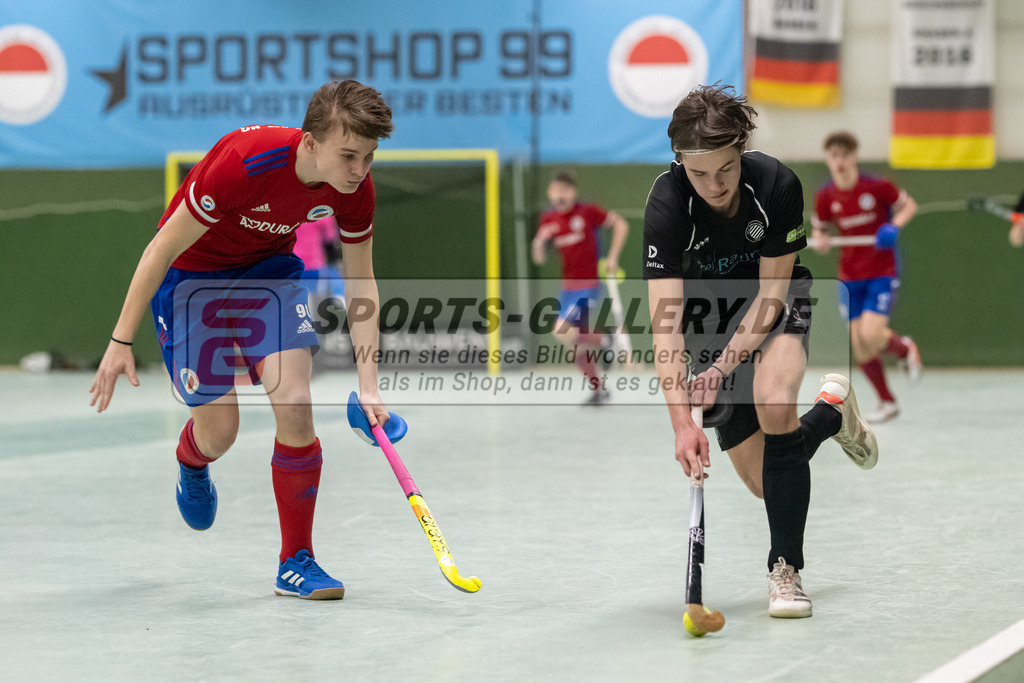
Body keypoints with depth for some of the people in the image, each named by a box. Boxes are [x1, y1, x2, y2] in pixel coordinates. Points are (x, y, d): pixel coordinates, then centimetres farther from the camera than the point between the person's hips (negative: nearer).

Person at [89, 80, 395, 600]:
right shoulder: (244, 162, -36)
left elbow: (360, 281, -6)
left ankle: (296, 561, 0)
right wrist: (121, 341, -21)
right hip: (191, 275, -4)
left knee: (294, 402, -14)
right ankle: (191, 461, 41)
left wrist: (367, 382, -14)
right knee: (218, 433, 0)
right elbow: (163, 248, -25)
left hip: (268, 268, 4)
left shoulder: (355, 187, -20)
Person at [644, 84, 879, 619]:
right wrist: (682, 420, -45)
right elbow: (664, 320, -36)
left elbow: (772, 290, -19)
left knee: (775, 403, -34)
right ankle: (832, 412, 33)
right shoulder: (666, 204, -30)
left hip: (777, 304, -1)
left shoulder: (778, 185, -27)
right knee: (763, 481, -1)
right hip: (708, 317, 1)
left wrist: (723, 366, -31)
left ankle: (785, 569, -20)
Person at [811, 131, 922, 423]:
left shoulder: (876, 187, -12)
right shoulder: (825, 197, -3)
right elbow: (820, 229, 11)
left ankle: (905, 348, 15)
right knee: (859, 347, 0)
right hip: (850, 277, 4)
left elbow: (909, 204, 2)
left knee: (871, 336, -20)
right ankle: (887, 402, 19)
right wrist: (820, 241, -13)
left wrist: (896, 224, -18)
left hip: (883, 272, -4)